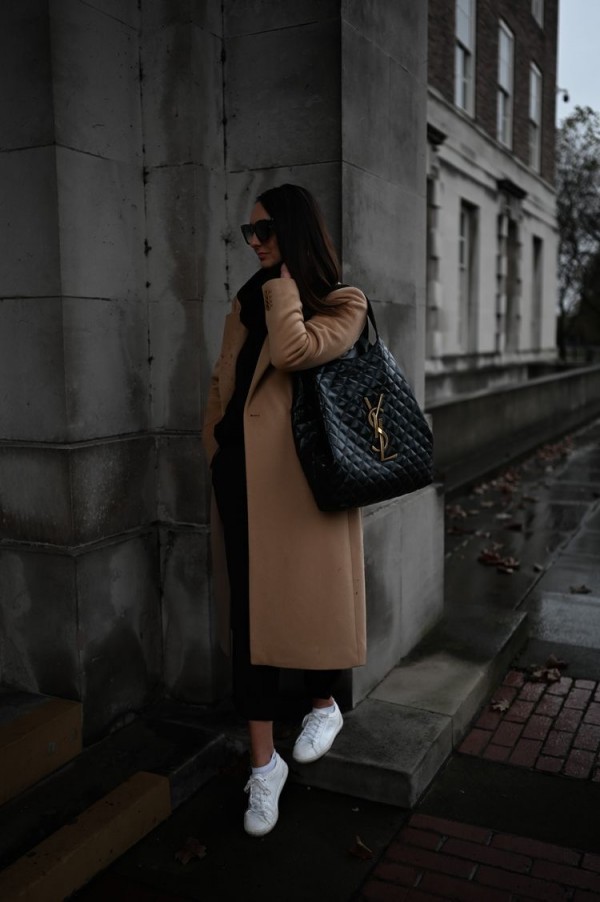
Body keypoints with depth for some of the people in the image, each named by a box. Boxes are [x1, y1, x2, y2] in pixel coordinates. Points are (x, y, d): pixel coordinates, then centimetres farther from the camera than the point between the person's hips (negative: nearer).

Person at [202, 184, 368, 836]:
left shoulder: (344, 305, -1)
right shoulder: (247, 300, 17)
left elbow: (293, 352, -20)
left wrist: (284, 281, -7)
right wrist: (218, 447, 10)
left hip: (301, 476, -5)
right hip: (241, 473, 5)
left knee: (306, 600, 3)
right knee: (248, 610, 5)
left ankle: (324, 705, 35)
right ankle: (263, 763, 17)